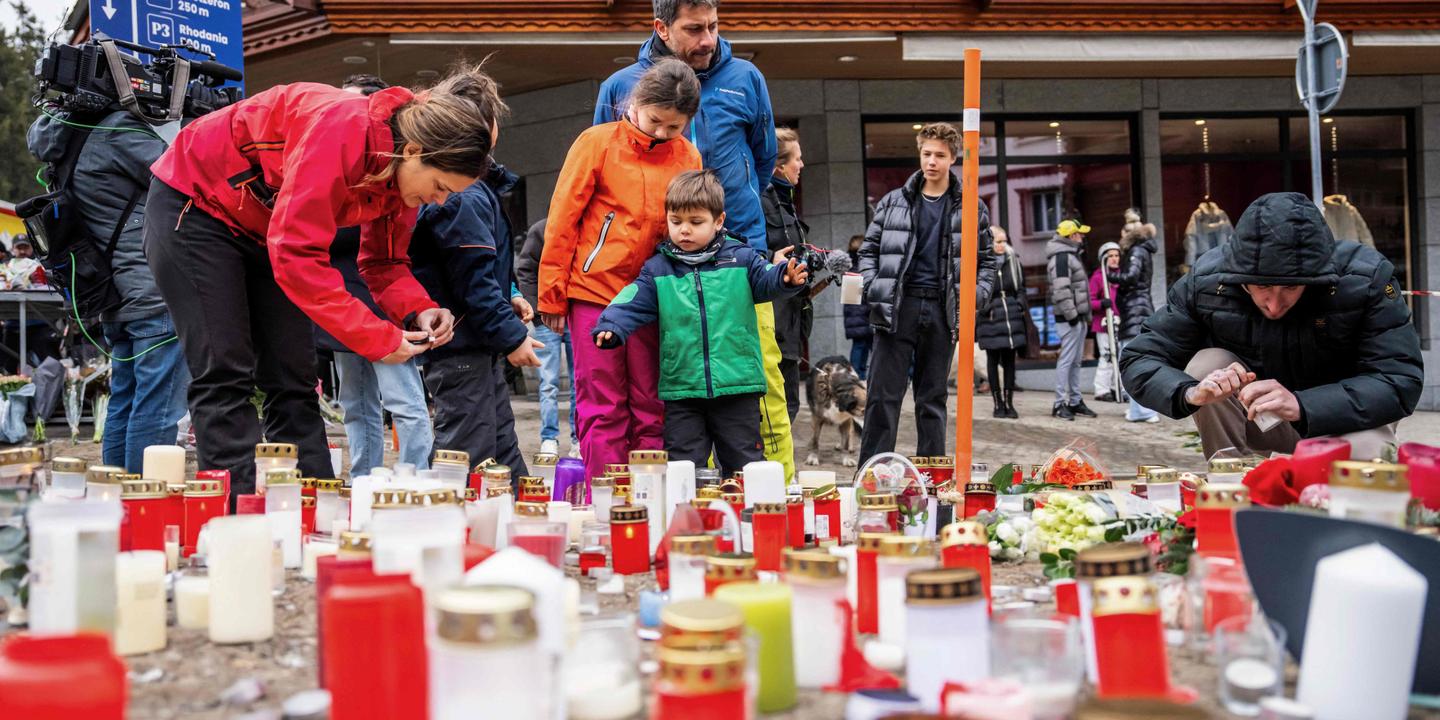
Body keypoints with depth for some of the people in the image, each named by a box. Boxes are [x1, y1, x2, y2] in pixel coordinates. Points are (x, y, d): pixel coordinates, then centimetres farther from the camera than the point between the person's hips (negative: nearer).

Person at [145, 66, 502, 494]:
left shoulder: (407, 169, -10)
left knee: (293, 379, 3)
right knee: (225, 375, -13)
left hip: (265, 228, 8)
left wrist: (418, 311, -21)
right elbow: (297, 255, -37)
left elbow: (384, 263, 1)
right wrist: (377, 338, -34)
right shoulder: (343, 132, -36)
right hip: (194, 202, -8)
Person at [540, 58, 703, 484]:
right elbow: (562, 221, -2)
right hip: (594, 291, -3)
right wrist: (552, 295, -4)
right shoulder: (598, 143, -3)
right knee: (602, 408, 0)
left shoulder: (688, 158, 6)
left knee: (651, 409, 6)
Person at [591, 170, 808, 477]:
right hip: (681, 390, 1)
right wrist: (611, 327, -20)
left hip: (737, 387, -1)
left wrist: (786, 276, -31)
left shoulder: (741, 259, 3)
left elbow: (766, 281, -8)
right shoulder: (657, 269, 6)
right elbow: (633, 304, -1)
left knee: (743, 469, 10)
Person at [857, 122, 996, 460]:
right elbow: (869, 249, 13)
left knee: (933, 398, 8)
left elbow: (987, 259, 13)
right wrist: (873, 287, -3)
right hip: (897, 307, 0)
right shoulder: (894, 201, 8)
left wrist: (977, 295, -4)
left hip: (942, 311, 1)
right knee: (883, 394, -3)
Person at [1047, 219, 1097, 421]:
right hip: (1070, 318, -10)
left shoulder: (1071, 256, 20)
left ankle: (1075, 401, 18)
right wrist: (1071, 314, -22)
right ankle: (1060, 403, -7)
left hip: (1079, 316, 10)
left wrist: (1086, 314, 21)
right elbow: (1061, 289, -22)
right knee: (1066, 359, -9)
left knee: (1076, 361, 13)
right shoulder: (1061, 257, -13)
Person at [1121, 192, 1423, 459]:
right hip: (1256, 426, 2)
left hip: (1345, 422, -2)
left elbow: (1401, 382, -29)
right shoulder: (1206, 281, -20)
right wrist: (1191, 392, -40)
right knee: (1206, 364, -26)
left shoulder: (1367, 279, -25)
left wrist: (1301, 405, -44)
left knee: (1365, 452, -36)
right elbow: (1138, 361, -17)